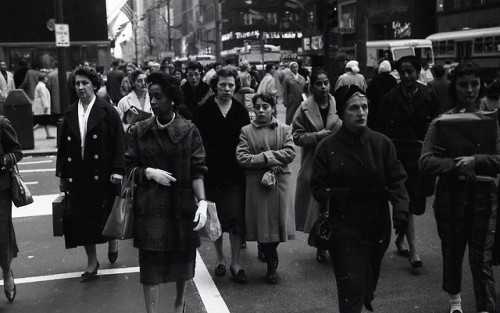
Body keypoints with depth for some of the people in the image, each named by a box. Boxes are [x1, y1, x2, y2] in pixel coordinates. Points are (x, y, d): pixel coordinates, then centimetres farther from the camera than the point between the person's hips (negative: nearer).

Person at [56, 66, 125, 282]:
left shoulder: (107, 111, -5)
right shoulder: (70, 114, 7)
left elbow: (118, 143, -7)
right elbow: (63, 146, 10)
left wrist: (117, 170, -13)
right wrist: (61, 175, 7)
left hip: (102, 175, -4)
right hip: (77, 176, 4)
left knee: (105, 214, 7)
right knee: (81, 218, 6)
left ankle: (112, 241, 39)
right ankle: (92, 262, 20)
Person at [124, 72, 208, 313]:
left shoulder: (189, 130, -4)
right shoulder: (140, 130, 0)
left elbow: (197, 172, -8)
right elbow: (129, 166, 5)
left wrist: (202, 202, -20)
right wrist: (149, 172, -15)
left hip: (181, 204, 0)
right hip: (149, 205, 0)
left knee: (182, 257, 14)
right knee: (150, 262, -1)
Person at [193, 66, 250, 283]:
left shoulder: (241, 111, 4)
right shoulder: (204, 111, -2)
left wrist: (244, 165, -2)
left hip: (235, 175, 1)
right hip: (211, 174, 0)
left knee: (236, 219, -2)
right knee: (215, 219, 10)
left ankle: (235, 263, 10)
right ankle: (220, 259, 28)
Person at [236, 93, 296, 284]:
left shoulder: (284, 129, 7)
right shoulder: (246, 131, 3)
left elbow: (290, 153, -5)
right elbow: (241, 158, -8)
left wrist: (267, 155, -11)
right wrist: (269, 159, -11)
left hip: (280, 182, 1)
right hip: (256, 184, -1)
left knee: (277, 222, 2)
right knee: (262, 224, 0)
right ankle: (272, 265, 18)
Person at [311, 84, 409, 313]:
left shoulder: (382, 143, -2)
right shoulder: (327, 148, -5)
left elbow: (396, 181, -4)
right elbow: (318, 188, -4)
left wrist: (401, 209, -20)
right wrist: (343, 194, -20)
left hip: (377, 226, 3)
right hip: (344, 228, -2)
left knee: (369, 284, 21)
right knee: (351, 288, -5)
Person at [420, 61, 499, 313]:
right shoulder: (441, 122, -2)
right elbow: (426, 162, -11)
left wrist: (475, 161, -23)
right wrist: (456, 165, -24)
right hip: (450, 195, 0)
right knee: (452, 252, 15)